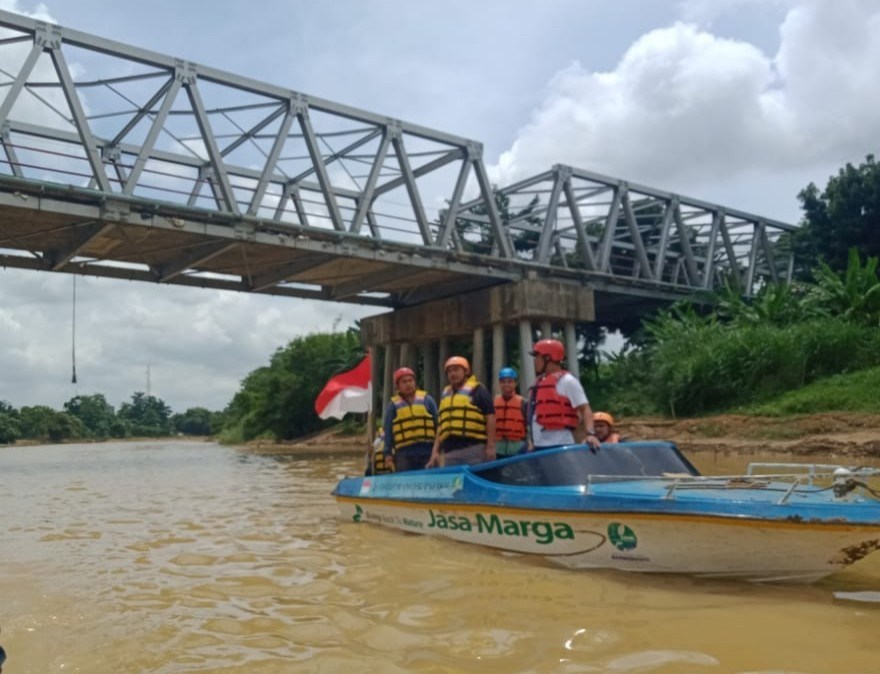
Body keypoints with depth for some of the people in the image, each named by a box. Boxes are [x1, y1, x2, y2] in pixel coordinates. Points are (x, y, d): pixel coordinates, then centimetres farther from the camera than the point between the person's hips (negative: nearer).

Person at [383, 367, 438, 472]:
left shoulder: (427, 400, 9)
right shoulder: (393, 405, 8)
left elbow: (438, 424, 8)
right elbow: (388, 431, 7)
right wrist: (388, 453, 0)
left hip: (427, 451, 1)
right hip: (404, 453, -1)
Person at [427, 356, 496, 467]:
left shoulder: (478, 390, 3)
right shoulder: (445, 394, 23)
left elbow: (490, 417, -4)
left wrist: (490, 446, -11)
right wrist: (435, 450, 17)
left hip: (473, 450, -6)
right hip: (449, 451, 6)